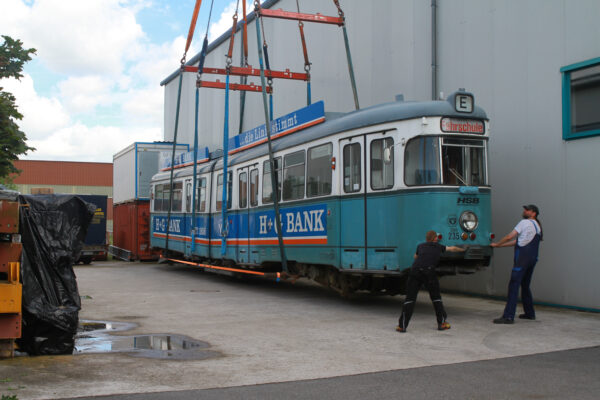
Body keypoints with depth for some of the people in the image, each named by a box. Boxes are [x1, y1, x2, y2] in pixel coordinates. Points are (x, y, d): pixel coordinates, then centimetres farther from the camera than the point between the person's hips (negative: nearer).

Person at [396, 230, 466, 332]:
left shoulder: (420, 246, 28)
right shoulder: (438, 247, 27)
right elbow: (452, 248, 45)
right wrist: (462, 249, 65)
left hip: (415, 271, 1)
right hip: (429, 272, -1)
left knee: (410, 298, 4)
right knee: (436, 297, 17)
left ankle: (402, 325, -1)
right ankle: (441, 323, 22)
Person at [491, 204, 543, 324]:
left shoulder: (525, 222, -4)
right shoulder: (537, 226, 23)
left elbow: (509, 237, -4)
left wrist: (496, 244, 11)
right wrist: (500, 246, 23)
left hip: (522, 258, -9)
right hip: (532, 258, 9)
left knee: (514, 285, -12)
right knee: (525, 286, 19)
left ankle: (508, 316, -17)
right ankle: (529, 313, 26)